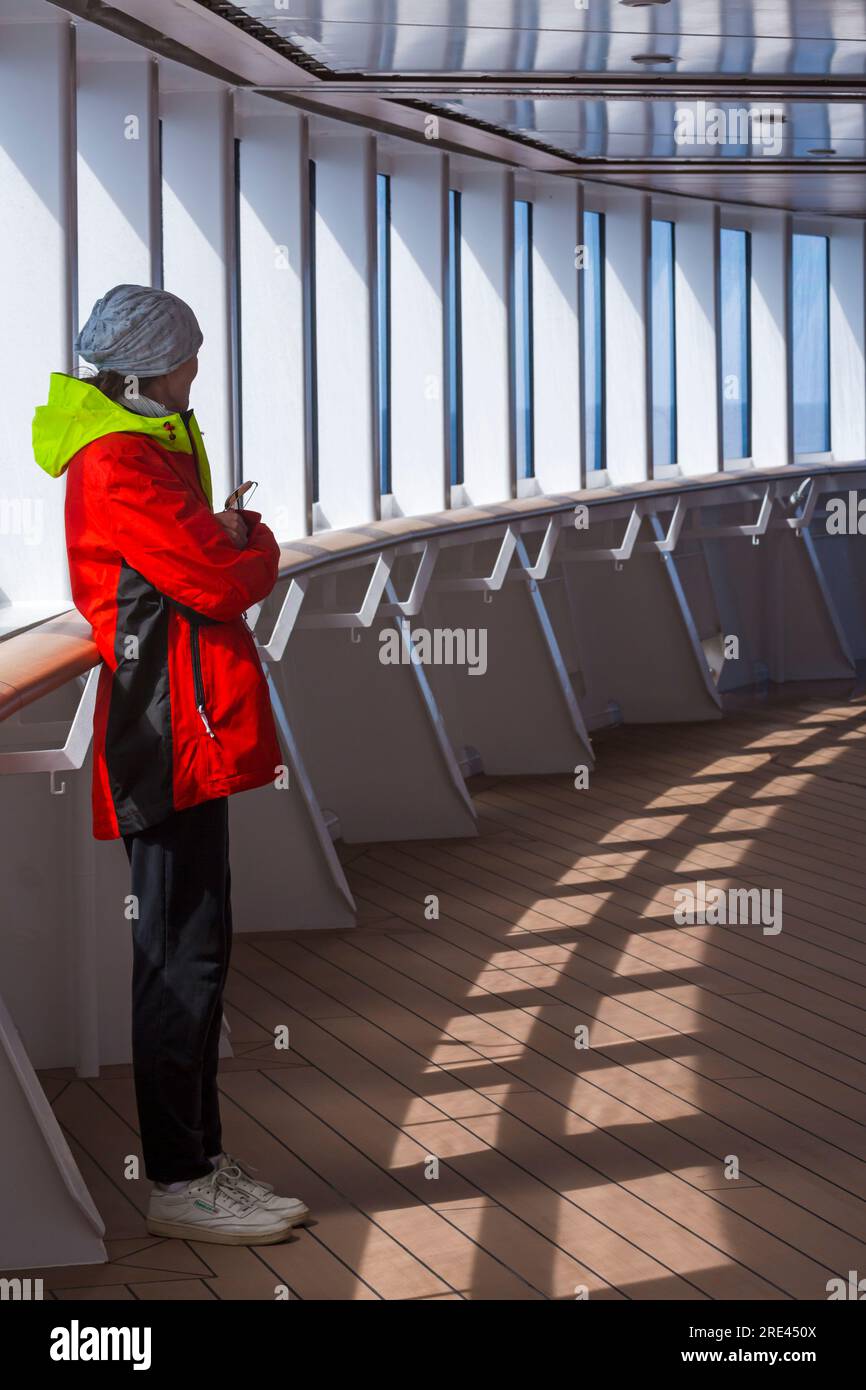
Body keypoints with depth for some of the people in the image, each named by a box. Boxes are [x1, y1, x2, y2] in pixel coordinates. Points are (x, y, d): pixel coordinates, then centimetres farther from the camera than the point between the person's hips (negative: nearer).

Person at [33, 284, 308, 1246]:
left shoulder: (148, 451, 20)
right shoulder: (117, 465, -14)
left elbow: (212, 561, 18)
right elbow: (220, 580, -19)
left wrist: (235, 545, -1)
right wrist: (253, 546, 1)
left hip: (189, 734, 11)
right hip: (170, 736, -11)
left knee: (192, 954, 13)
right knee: (184, 957, -7)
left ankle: (200, 1160, 20)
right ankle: (178, 1184, -2)